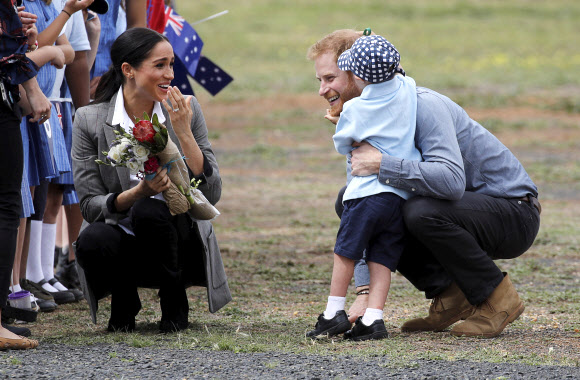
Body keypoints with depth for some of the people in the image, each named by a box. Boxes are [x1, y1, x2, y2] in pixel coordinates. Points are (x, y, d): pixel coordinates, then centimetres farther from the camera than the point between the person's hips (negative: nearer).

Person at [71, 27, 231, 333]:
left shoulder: (185, 111, -3)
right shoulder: (90, 120, -6)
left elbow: (212, 194, -8)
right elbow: (90, 205, -8)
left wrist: (184, 134, -19)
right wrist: (137, 193, -26)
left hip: (179, 244, 0)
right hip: (123, 244, 0)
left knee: (150, 211, -33)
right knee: (92, 239, -34)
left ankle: (174, 304, -6)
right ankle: (124, 301, 1)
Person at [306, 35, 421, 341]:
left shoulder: (354, 110, -5)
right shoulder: (408, 90, 4)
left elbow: (342, 144, 11)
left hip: (368, 189, -4)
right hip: (404, 192, 4)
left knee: (346, 250, 7)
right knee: (382, 258, 5)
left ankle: (334, 312, 9)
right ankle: (373, 318, -4)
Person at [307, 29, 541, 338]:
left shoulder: (422, 106, -25)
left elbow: (451, 180, -42)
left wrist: (380, 164, -39)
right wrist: (364, 293, -7)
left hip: (514, 211, -8)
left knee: (422, 211, -36)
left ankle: (498, 298, -13)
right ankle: (449, 294, 1)